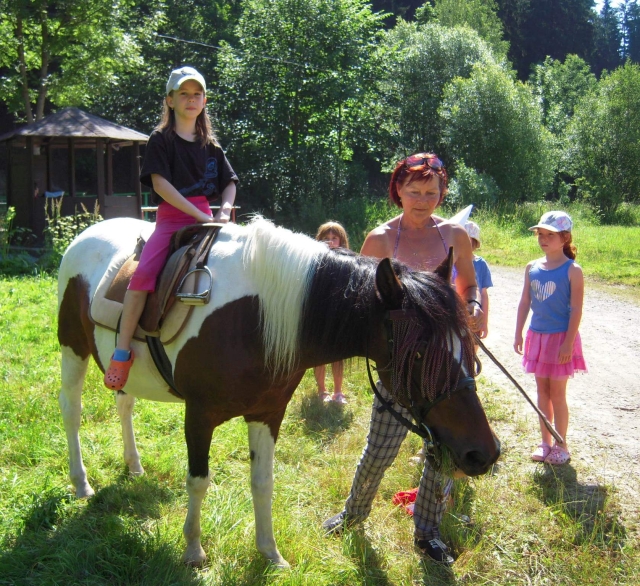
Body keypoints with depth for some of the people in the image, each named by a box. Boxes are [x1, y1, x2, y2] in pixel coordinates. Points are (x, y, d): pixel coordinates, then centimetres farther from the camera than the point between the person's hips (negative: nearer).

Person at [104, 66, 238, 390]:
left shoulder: (211, 145, 16)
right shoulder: (161, 140, 2)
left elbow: (229, 183, 17)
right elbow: (160, 183, -10)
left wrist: (224, 211, -5)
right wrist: (198, 215, -18)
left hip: (206, 219, 5)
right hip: (171, 218, -5)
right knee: (143, 274, -26)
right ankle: (122, 352, -18)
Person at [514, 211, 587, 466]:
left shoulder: (572, 270, -11)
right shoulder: (532, 267, 4)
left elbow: (576, 309, -13)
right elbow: (525, 302, 9)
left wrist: (568, 342, -16)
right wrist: (519, 334, 6)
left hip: (560, 338, -5)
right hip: (537, 336, 5)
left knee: (557, 393, 2)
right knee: (542, 390, 12)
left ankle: (561, 446, 15)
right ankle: (545, 442, 24)